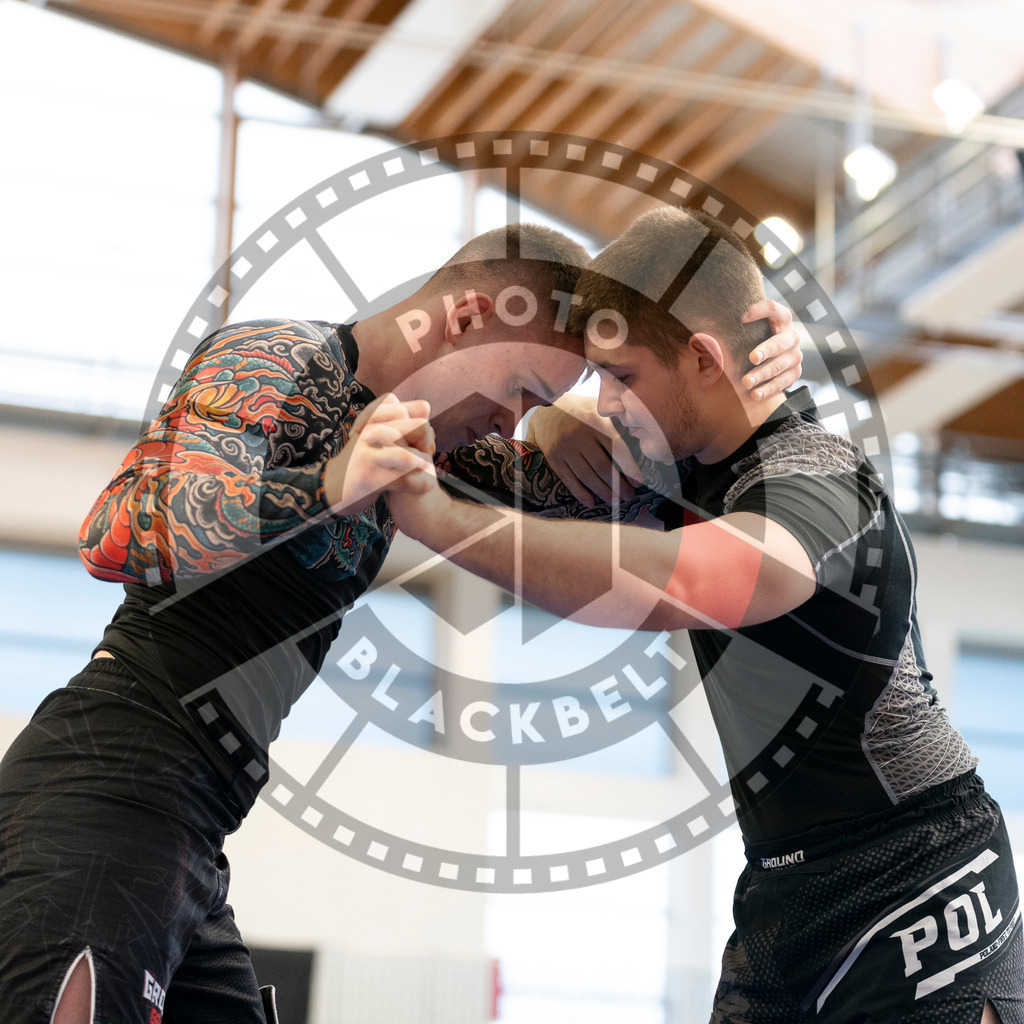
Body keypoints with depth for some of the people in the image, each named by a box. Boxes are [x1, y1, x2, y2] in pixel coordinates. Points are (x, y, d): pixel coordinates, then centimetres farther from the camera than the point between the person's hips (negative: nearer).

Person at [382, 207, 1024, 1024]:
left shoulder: (817, 482, -23)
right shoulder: (698, 463, 4)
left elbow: (675, 582, -45)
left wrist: (438, 517, -46)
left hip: (912, 886, -8)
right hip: (786, 883, 8)